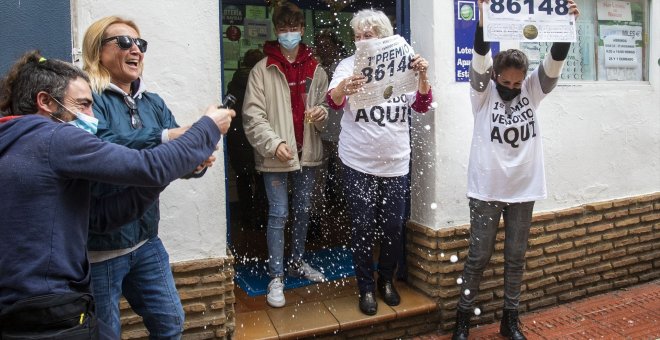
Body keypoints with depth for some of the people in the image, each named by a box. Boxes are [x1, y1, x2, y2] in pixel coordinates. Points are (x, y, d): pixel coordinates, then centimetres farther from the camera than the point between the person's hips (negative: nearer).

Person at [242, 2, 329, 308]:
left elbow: (325, 108, 13)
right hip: (275, 156, -4)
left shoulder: (316, 70, 7)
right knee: (278, 214, -1)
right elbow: (253, 115, -9)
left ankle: (298, 262, 34)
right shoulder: (262, 70, -4)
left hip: (307, 153, 4)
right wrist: (274, 143, -22)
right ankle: (276, 277, 10)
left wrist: (322, 113, -11)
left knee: (302, 211, 16)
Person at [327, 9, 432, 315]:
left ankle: (387, 280, 30)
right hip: (358, 164, -2)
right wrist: (343, 88, -43)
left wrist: (422, 76, -21)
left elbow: (421, 106, -2)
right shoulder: (349, 65, -3)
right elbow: (333, 101, -19)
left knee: (393, 227, 9)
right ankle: (366, 288, 19)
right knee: (362, 227, 3)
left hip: (395, 164, 2)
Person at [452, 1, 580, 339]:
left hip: (523, 189, 3)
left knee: (516, 258, 12)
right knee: (478, 257, 5)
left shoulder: (532, 90, 3)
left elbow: (554, 62, -11)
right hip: (486, 190, -3)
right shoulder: (482, 92, -5)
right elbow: (480, 60, -21)